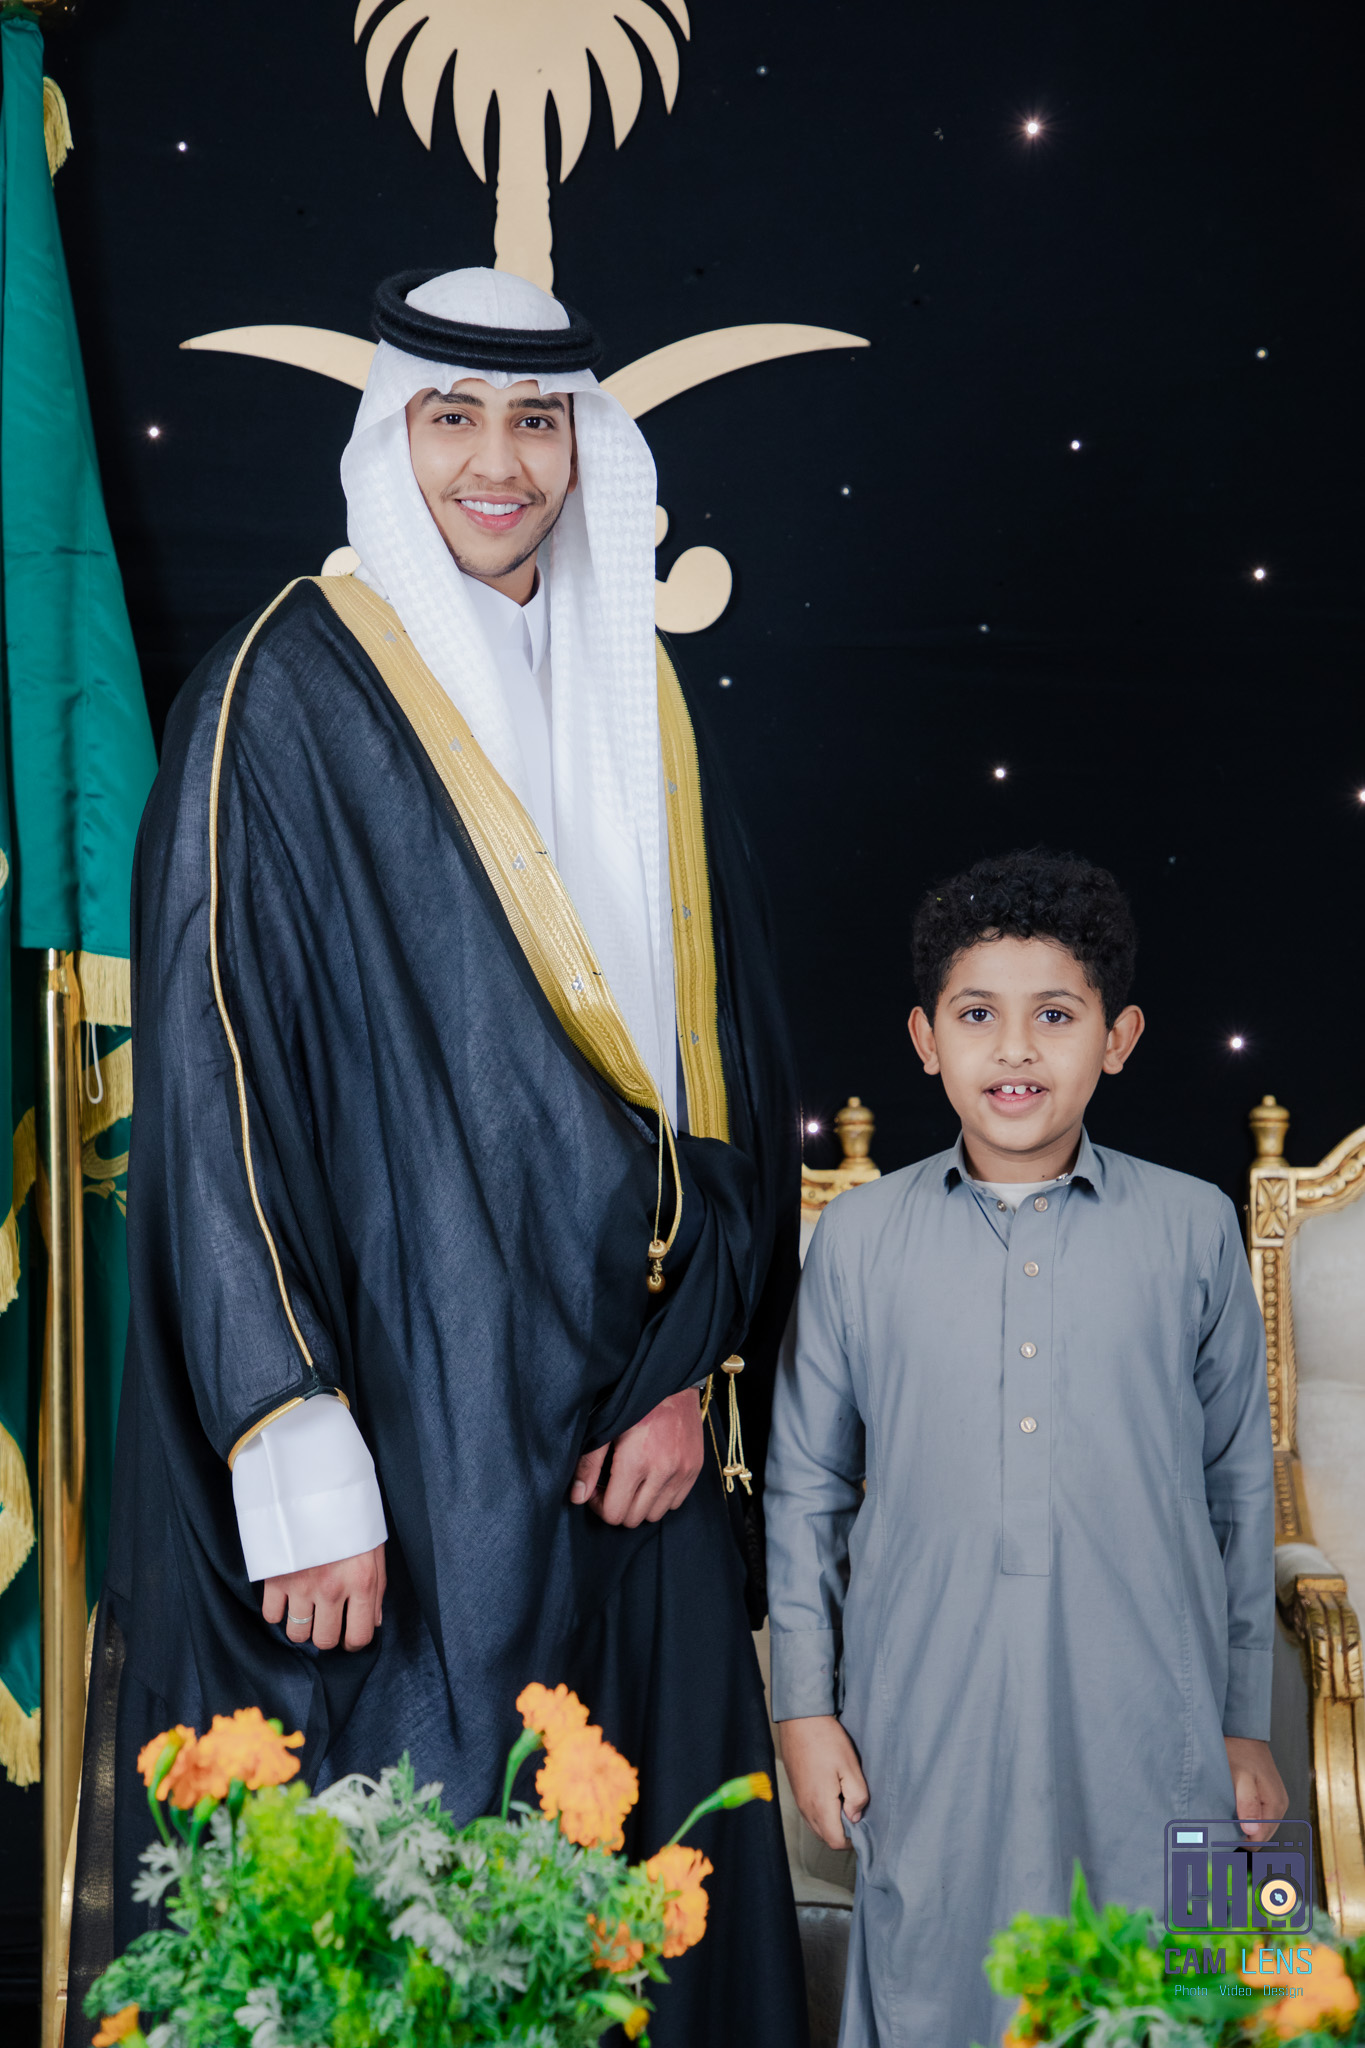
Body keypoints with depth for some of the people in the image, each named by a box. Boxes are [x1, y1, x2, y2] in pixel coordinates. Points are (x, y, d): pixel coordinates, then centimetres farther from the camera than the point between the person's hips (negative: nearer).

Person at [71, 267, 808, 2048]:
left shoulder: (644, 711, 11)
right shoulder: (285, 700, -6)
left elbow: (735, 1061, 11)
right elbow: (217, 1090, -11)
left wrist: (689, 1364, 0)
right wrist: (300, 1472, -17)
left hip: (624, 1431, 5)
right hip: (398, 1422, -5)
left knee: (632, 1894, 11)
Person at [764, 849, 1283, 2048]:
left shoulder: (1195, 1231, 2)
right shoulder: (860, 1239, 2)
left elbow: (1239, 1488, 8)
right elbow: (806, 1487, 9)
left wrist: (1247, 1724, 11)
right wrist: (805, 1703, 6)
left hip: (1148, 1733, 0)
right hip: (923, 1735, 0)